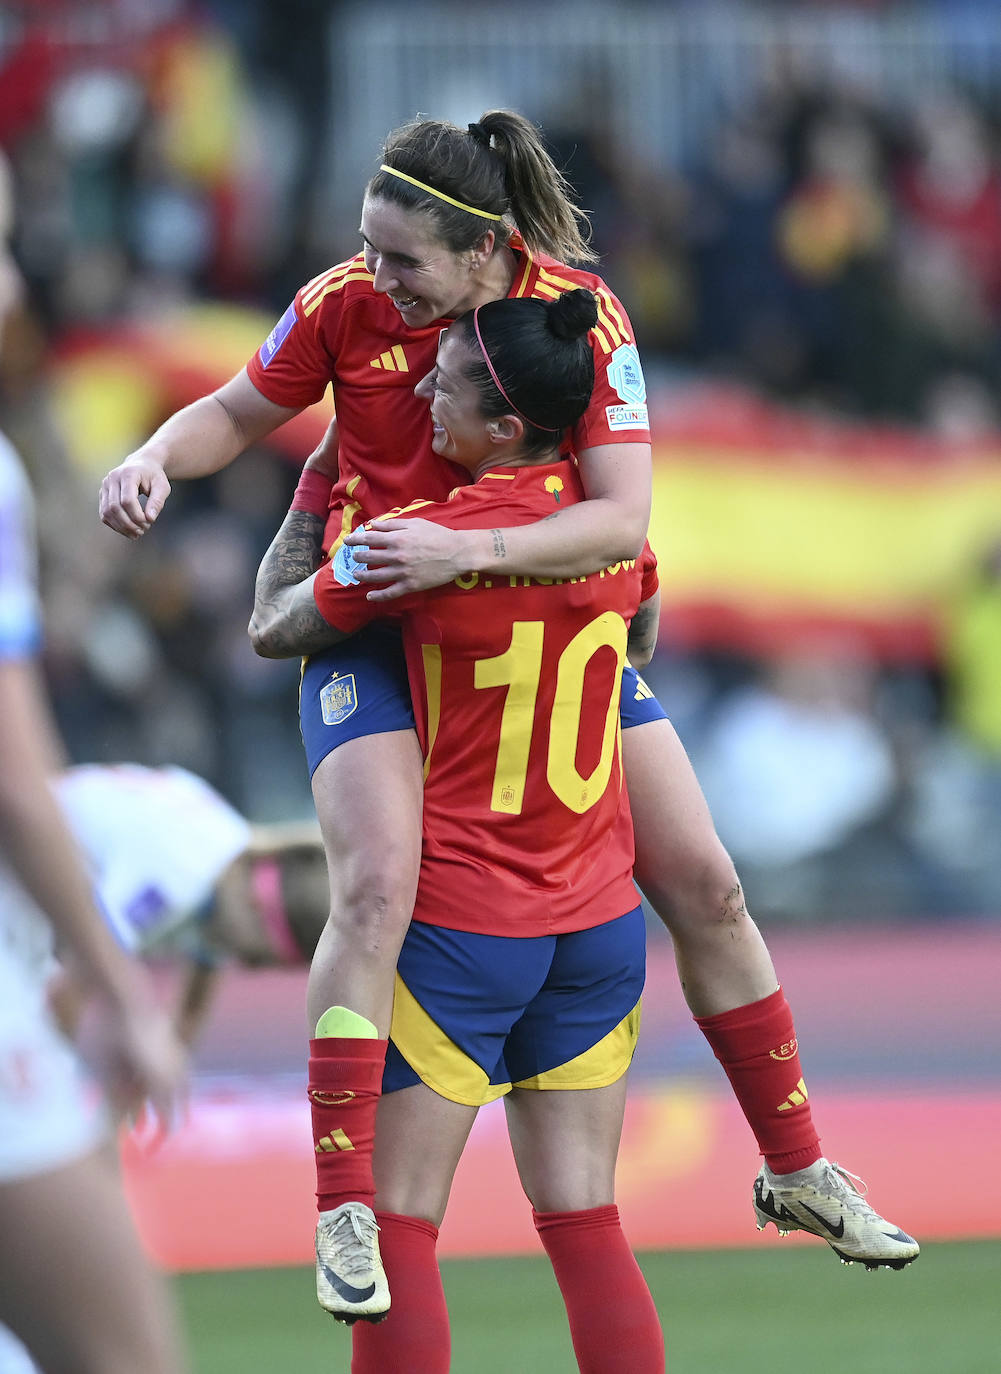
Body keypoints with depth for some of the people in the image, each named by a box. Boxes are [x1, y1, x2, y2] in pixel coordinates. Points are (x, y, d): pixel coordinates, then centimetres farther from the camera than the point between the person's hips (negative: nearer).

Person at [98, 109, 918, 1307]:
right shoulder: (345, 305, -15)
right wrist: (155, 460, -18)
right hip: (374, 630, -2)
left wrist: (470, 552, -37)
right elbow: (239, 411, 3)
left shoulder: (583, 318, -18)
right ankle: (340, 1207, -18)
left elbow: (623, 519, -24)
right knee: (377, 887, -25)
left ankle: (797, 1174, 19)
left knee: (704, 884, 3)